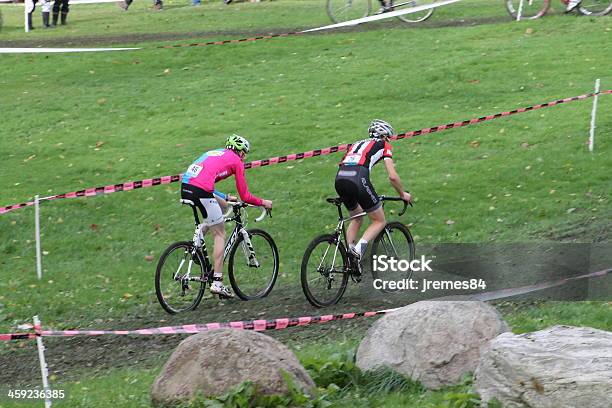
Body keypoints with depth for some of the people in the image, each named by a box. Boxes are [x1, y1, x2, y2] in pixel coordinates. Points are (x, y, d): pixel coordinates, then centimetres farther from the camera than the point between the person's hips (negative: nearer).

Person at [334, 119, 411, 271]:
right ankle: (359, 249, -12)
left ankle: (350, 252, 17)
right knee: (379, 221, 10)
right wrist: (403, 194, 26)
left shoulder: (357, 144, 35)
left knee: (356, 218, 29)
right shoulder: (384, 145, 19)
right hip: (358, 179, -6)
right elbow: (392, 176, 10)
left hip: (339, 179, 6)